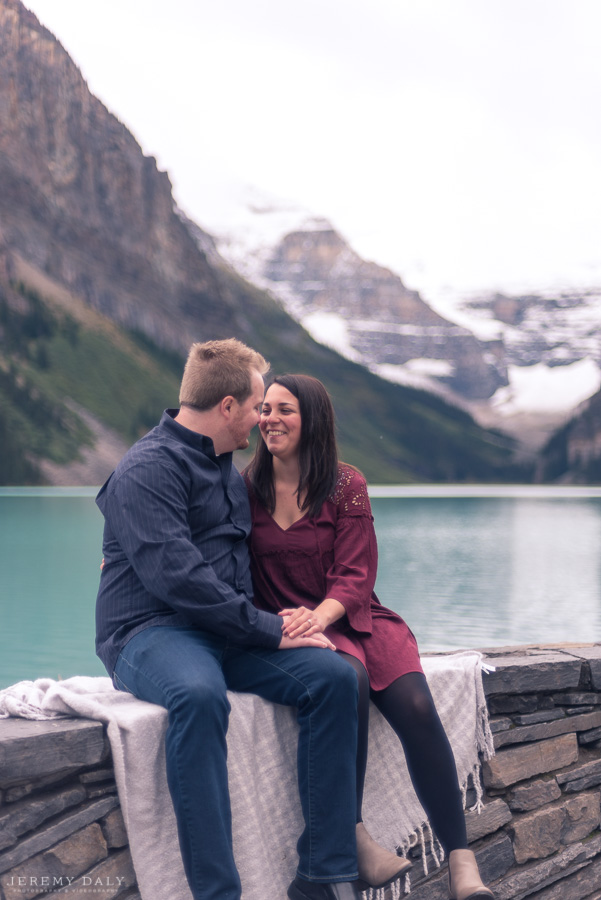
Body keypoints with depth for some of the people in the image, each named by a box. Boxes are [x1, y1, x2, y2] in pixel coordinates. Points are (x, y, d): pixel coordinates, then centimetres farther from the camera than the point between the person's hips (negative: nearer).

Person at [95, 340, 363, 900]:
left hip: (229, 635, 8)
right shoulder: (148, 469, -8)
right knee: (199, 694, -40)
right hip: (152, 632, -7)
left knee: (332, 675, -16)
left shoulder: (227, 471, 21)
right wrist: (269, 631, -18)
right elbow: (175, 575, -21)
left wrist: (284, 621, 15)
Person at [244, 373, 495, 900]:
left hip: (354, 618, 1)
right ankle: (352, 837, -26)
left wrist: (320, 615, -24)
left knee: (417, 709, -24)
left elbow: (356, 576, -5)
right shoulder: (246, 488, 6)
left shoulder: (346, 486, 3)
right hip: (288, 625, -1)